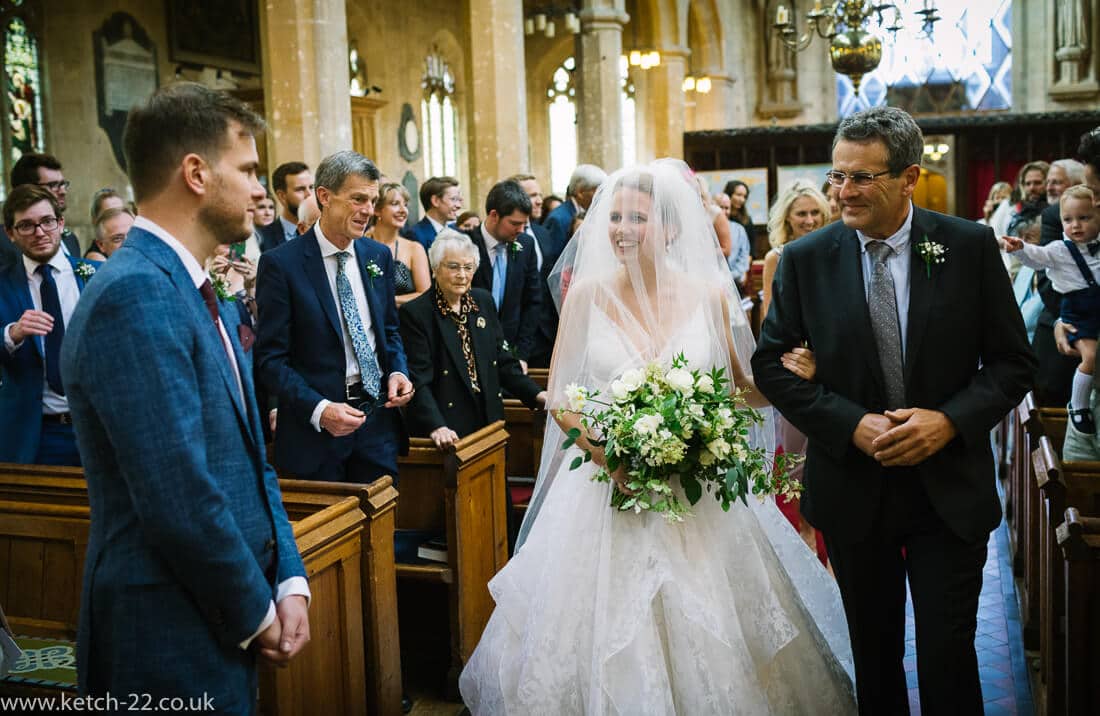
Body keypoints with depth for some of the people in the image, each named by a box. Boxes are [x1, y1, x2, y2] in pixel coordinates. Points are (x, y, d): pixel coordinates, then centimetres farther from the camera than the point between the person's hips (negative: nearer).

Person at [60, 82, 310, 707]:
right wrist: (256, 614, -12)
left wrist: (290, 582, 2)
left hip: (226, 628, 9)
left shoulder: (207, 299, 10)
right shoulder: (136, 294, -21)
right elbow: (182, 502, -25)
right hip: (170, 640, -9)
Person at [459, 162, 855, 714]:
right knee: (606, 636, 5)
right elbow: (557, 396, 1)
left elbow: (740, 391, 9)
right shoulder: (588, 294, -1)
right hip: (606, 485, 0)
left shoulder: (708, 295, 0)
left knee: (704, 634, 6)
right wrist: (603, 451, -15)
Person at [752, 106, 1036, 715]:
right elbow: (771, 363, -3)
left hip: (951, 488, -1)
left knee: (948, 656, 3)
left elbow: (1012, 361, -2)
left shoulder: (971, 246, -5)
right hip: (853, 490, 1)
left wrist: (950, 420, -18)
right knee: (874, 652, 17)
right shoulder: (805, 260, -5)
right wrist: (852, 425, -15)